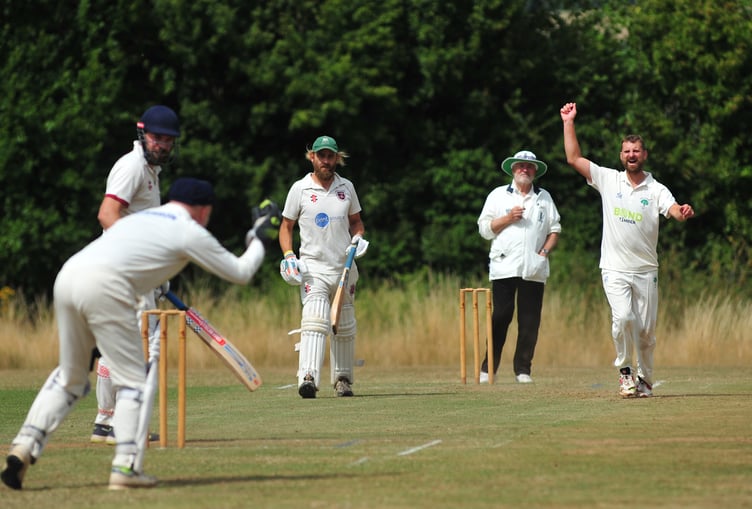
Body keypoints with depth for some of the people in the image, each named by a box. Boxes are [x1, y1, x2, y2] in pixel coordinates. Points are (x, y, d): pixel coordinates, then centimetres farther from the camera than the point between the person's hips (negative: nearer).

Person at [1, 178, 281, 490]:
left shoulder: (139, 218, 33)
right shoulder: (190, 231, 12)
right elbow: (240, 273, 18)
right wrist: (260, 242, 36)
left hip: (66, 276, 7)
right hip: (104, 286, -7)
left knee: (70, 377, 19)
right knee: (133, 379, 3)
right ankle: (125, 466, -8)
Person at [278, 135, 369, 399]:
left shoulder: (346, 187, 8)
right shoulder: (300, 189, 0)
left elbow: (356, 221, 20)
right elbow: (286, 226, 6)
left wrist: (358, 237, -2)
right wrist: (288, 256, -9)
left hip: (344, 267, 4)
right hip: (313, 268, -4)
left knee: (345, 328, 10)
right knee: (314, 321, -21)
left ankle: (342, 378, 23)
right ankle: (308, 378, -32)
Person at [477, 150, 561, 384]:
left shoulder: (544, 197, 17)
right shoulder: (498, 195, 12)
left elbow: (555, 229, 15)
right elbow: (485, 229, 6)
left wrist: (545, 251, -1)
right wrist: (508, 218, -8)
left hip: (534, 269, 2)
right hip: (504, 267, -2)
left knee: (530, 321, -2)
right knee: (500, 317, -8)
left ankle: (523, 369, 4)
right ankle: (488, 369, -2)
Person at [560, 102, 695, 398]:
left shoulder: (656, 190, 2)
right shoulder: (608, 179, 5)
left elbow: (674, 211, -16)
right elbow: (573, 158, 3)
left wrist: (683, 213, -40)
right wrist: (569, 123, 0)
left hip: (646, 271, 1)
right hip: (615, 270, -1)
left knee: (646, 329, 3)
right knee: (623, 317, -21)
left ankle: (645, 380, 20)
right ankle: (625, 369, -1)